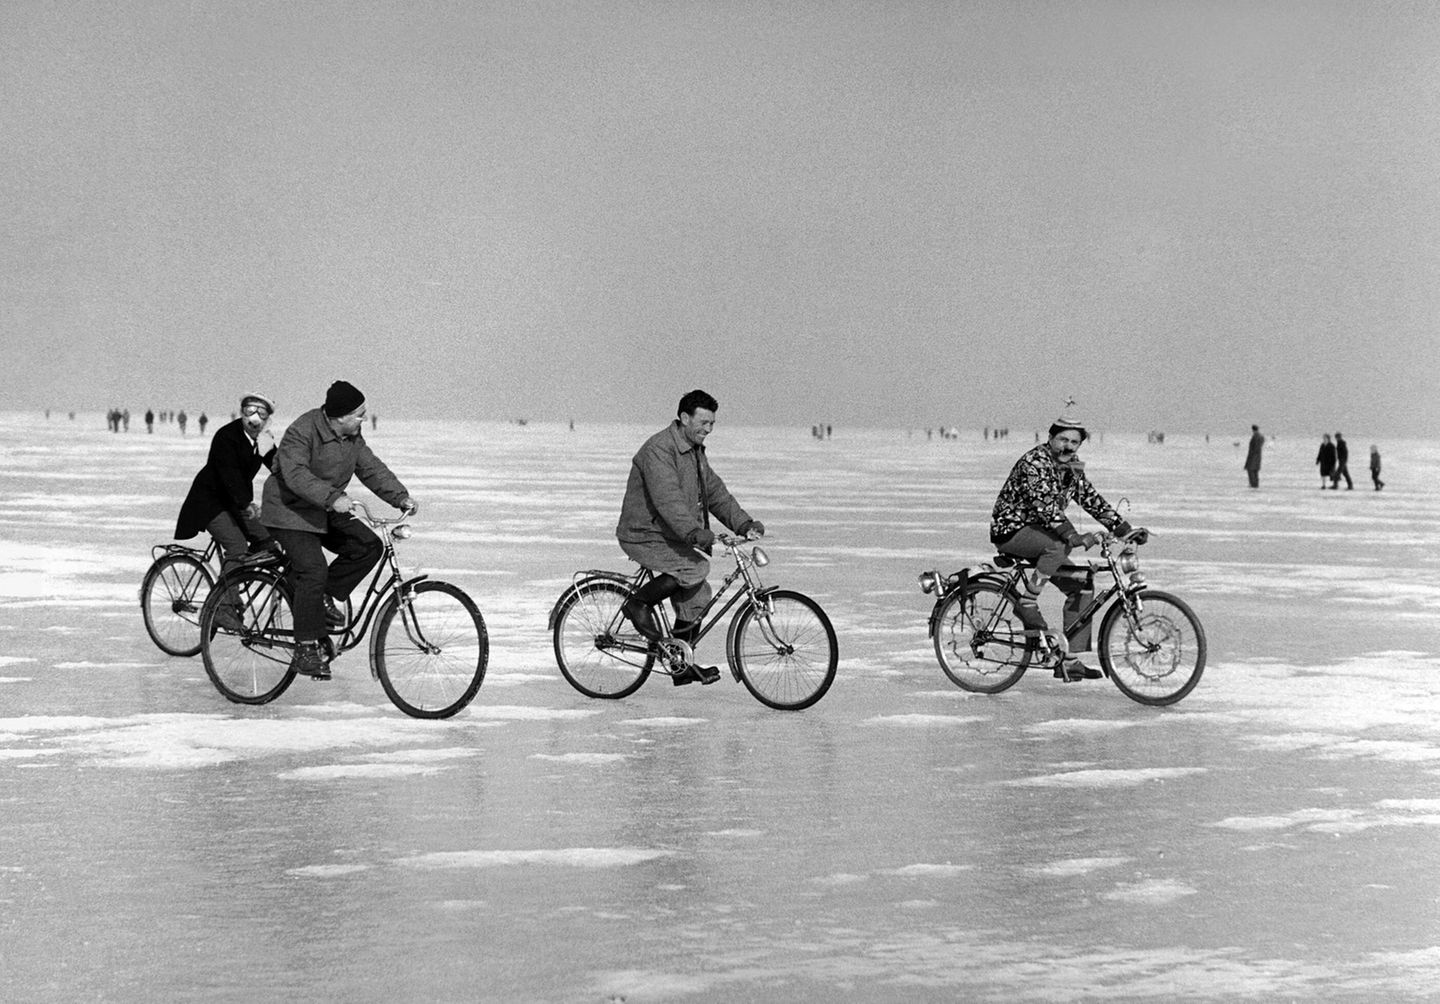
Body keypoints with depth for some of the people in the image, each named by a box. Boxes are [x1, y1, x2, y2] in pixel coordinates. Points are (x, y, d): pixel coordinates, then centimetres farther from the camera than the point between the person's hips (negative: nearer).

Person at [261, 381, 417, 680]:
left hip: (327, 513, 8)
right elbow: (296, 475, -35)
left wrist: (401, 497, -8)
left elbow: (371, 468, 5)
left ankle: (324, 597, 4)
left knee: (368, 546, -11)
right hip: (291, 512, -8)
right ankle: (306, 649, -14)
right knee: (314, 571, -21)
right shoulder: (302, 433, -23)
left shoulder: (352, 437, 3)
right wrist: (332, 498, -45)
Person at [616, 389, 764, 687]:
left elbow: (715, 492, 13)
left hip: (670, 537, 9)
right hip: (644, 536, -9)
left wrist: (745, 524, 0)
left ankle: (683, 666, 15)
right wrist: (694, 532, -44)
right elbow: (667, 498, -32)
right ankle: (639, 603, -11)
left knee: (696, 597, 4)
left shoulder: (696, 451, 13)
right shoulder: (659, 449, -20)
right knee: (697, 567, -28)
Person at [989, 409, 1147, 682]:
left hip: (1040, 535, 8)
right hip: (1012, 530, -8)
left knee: (1079, 586, -3)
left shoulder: (1072, 469, 8)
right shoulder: (1035, 462, -19)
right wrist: (1073, 536, -41)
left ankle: (1070, 661, -1)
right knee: (1059, 545, -35)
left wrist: (1126, 530, -2)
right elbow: (1044, 505, -31)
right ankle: (1027, 603, -21)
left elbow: (1093, 501, 8)